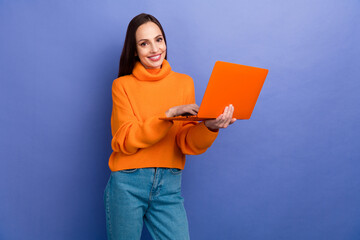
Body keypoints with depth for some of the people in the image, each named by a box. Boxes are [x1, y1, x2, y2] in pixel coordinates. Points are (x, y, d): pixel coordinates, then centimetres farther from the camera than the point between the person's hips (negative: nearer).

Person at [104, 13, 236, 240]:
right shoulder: (123, 85, 1)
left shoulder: (184, 82, 6)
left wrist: (209, 128, -24)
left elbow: (187, 143, -2)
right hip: (128, 184, -1)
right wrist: (169, 114, -20)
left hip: (169, 186, 2)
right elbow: (125, 140, -10)